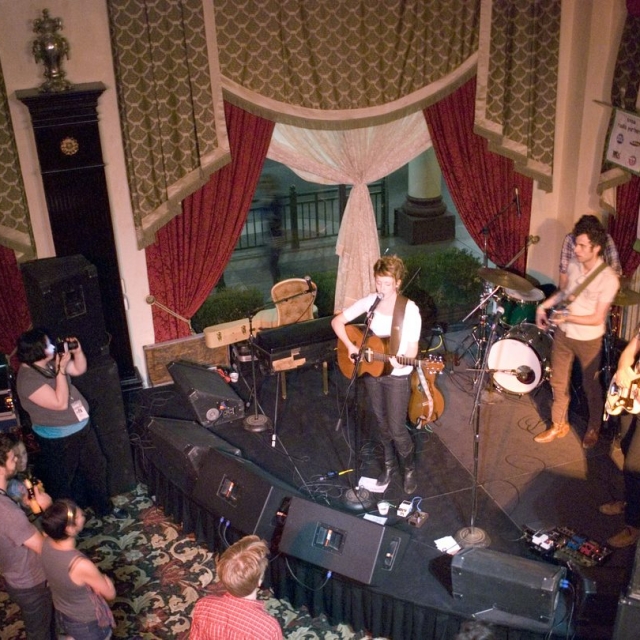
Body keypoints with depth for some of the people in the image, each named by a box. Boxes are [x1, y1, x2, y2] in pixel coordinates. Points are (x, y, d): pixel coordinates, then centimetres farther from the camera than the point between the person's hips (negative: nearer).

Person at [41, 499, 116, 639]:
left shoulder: (47, 543, -23)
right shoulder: (81, 565, -42)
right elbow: (110, 593, -24)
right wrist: (102, 576, -8)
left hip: (62, 615, 6)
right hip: (87, 623, -6)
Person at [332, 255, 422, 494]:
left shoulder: (410, 310, -19)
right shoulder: (370, 301, -7)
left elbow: (412, 349, -15)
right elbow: (337, 321, -1)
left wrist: (401, 362, -35)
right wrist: (351, 346, -13)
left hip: (397, 376, -4)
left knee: (397, 429, 2)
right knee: (382, 423, 19)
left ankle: (409, 469, 28)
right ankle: (389, 465, 41)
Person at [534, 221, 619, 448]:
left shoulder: (608, 279, -24)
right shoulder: (573, 266, -5)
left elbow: (597, 319, -22)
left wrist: (568, 318, -28)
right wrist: (544, 305, 1)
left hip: (588, 340, -5)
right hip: (563, 334, 5)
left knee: (591, 386, 14)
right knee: (558, 382, 16)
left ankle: (593, 429, 37)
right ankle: (559, 425, 34)